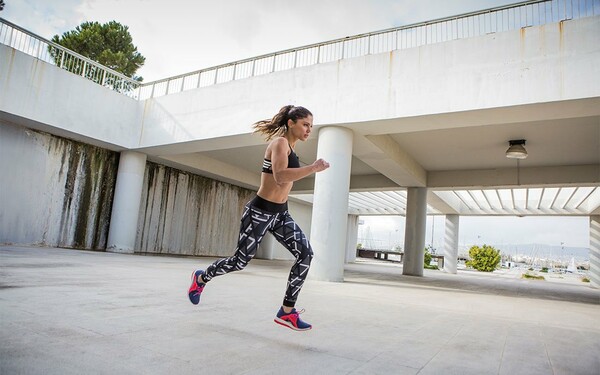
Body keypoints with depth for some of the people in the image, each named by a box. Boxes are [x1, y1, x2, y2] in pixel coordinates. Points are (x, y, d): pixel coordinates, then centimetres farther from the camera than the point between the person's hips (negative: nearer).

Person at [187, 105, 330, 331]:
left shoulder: (290, 148, 12)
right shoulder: (280, 142, -16)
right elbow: (280, 177, -33)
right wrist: (312, 169, -34)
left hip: (280, 214, 8)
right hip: (260, 212, -8)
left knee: (306, 254, -8)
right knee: (240, 261, 6)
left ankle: (287, 312, 0)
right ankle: (201, 278, 36)